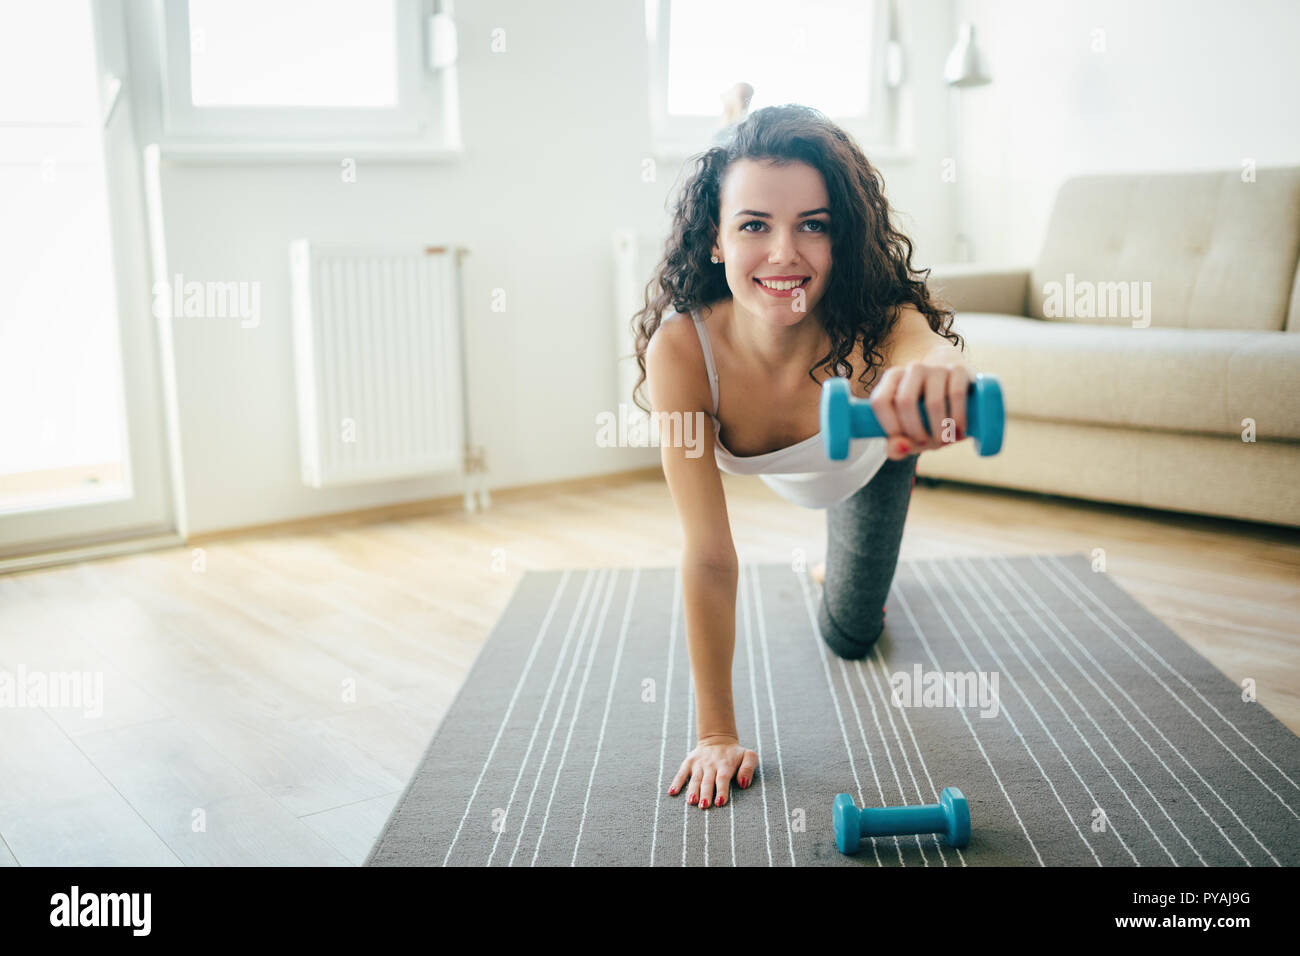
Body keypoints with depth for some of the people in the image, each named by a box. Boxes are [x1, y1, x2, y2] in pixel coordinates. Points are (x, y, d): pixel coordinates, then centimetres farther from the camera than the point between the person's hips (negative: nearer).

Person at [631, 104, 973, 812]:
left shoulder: (875, 325, -46)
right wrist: (716, 734, -37)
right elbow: (709, 555, -41)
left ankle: (855, 561, 49)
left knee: (849, 636, 19)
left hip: (869, 464, 0)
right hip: (777, 476, 1)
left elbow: (928, 348, -72)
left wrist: (940, 374, -97)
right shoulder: (680, 348, -43)